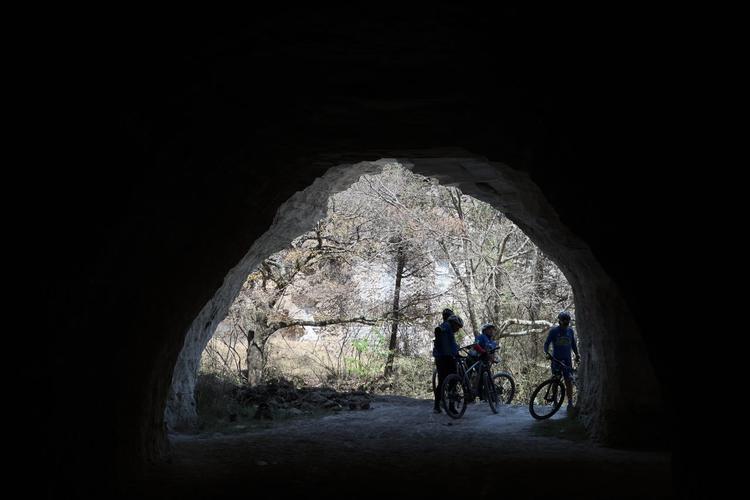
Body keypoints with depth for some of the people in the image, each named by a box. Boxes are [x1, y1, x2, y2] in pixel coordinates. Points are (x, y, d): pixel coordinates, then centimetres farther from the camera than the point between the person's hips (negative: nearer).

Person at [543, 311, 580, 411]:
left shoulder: (570, 331, 8)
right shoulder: (553, 331, -2)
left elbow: (573, 345, 18)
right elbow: (546, 344, -4)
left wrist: (577, 355, 5)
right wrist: (547, 353, -22)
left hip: (567, 360, 2)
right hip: (556, 360, -2)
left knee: (569, 382, -6)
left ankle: (570, 403, -5)